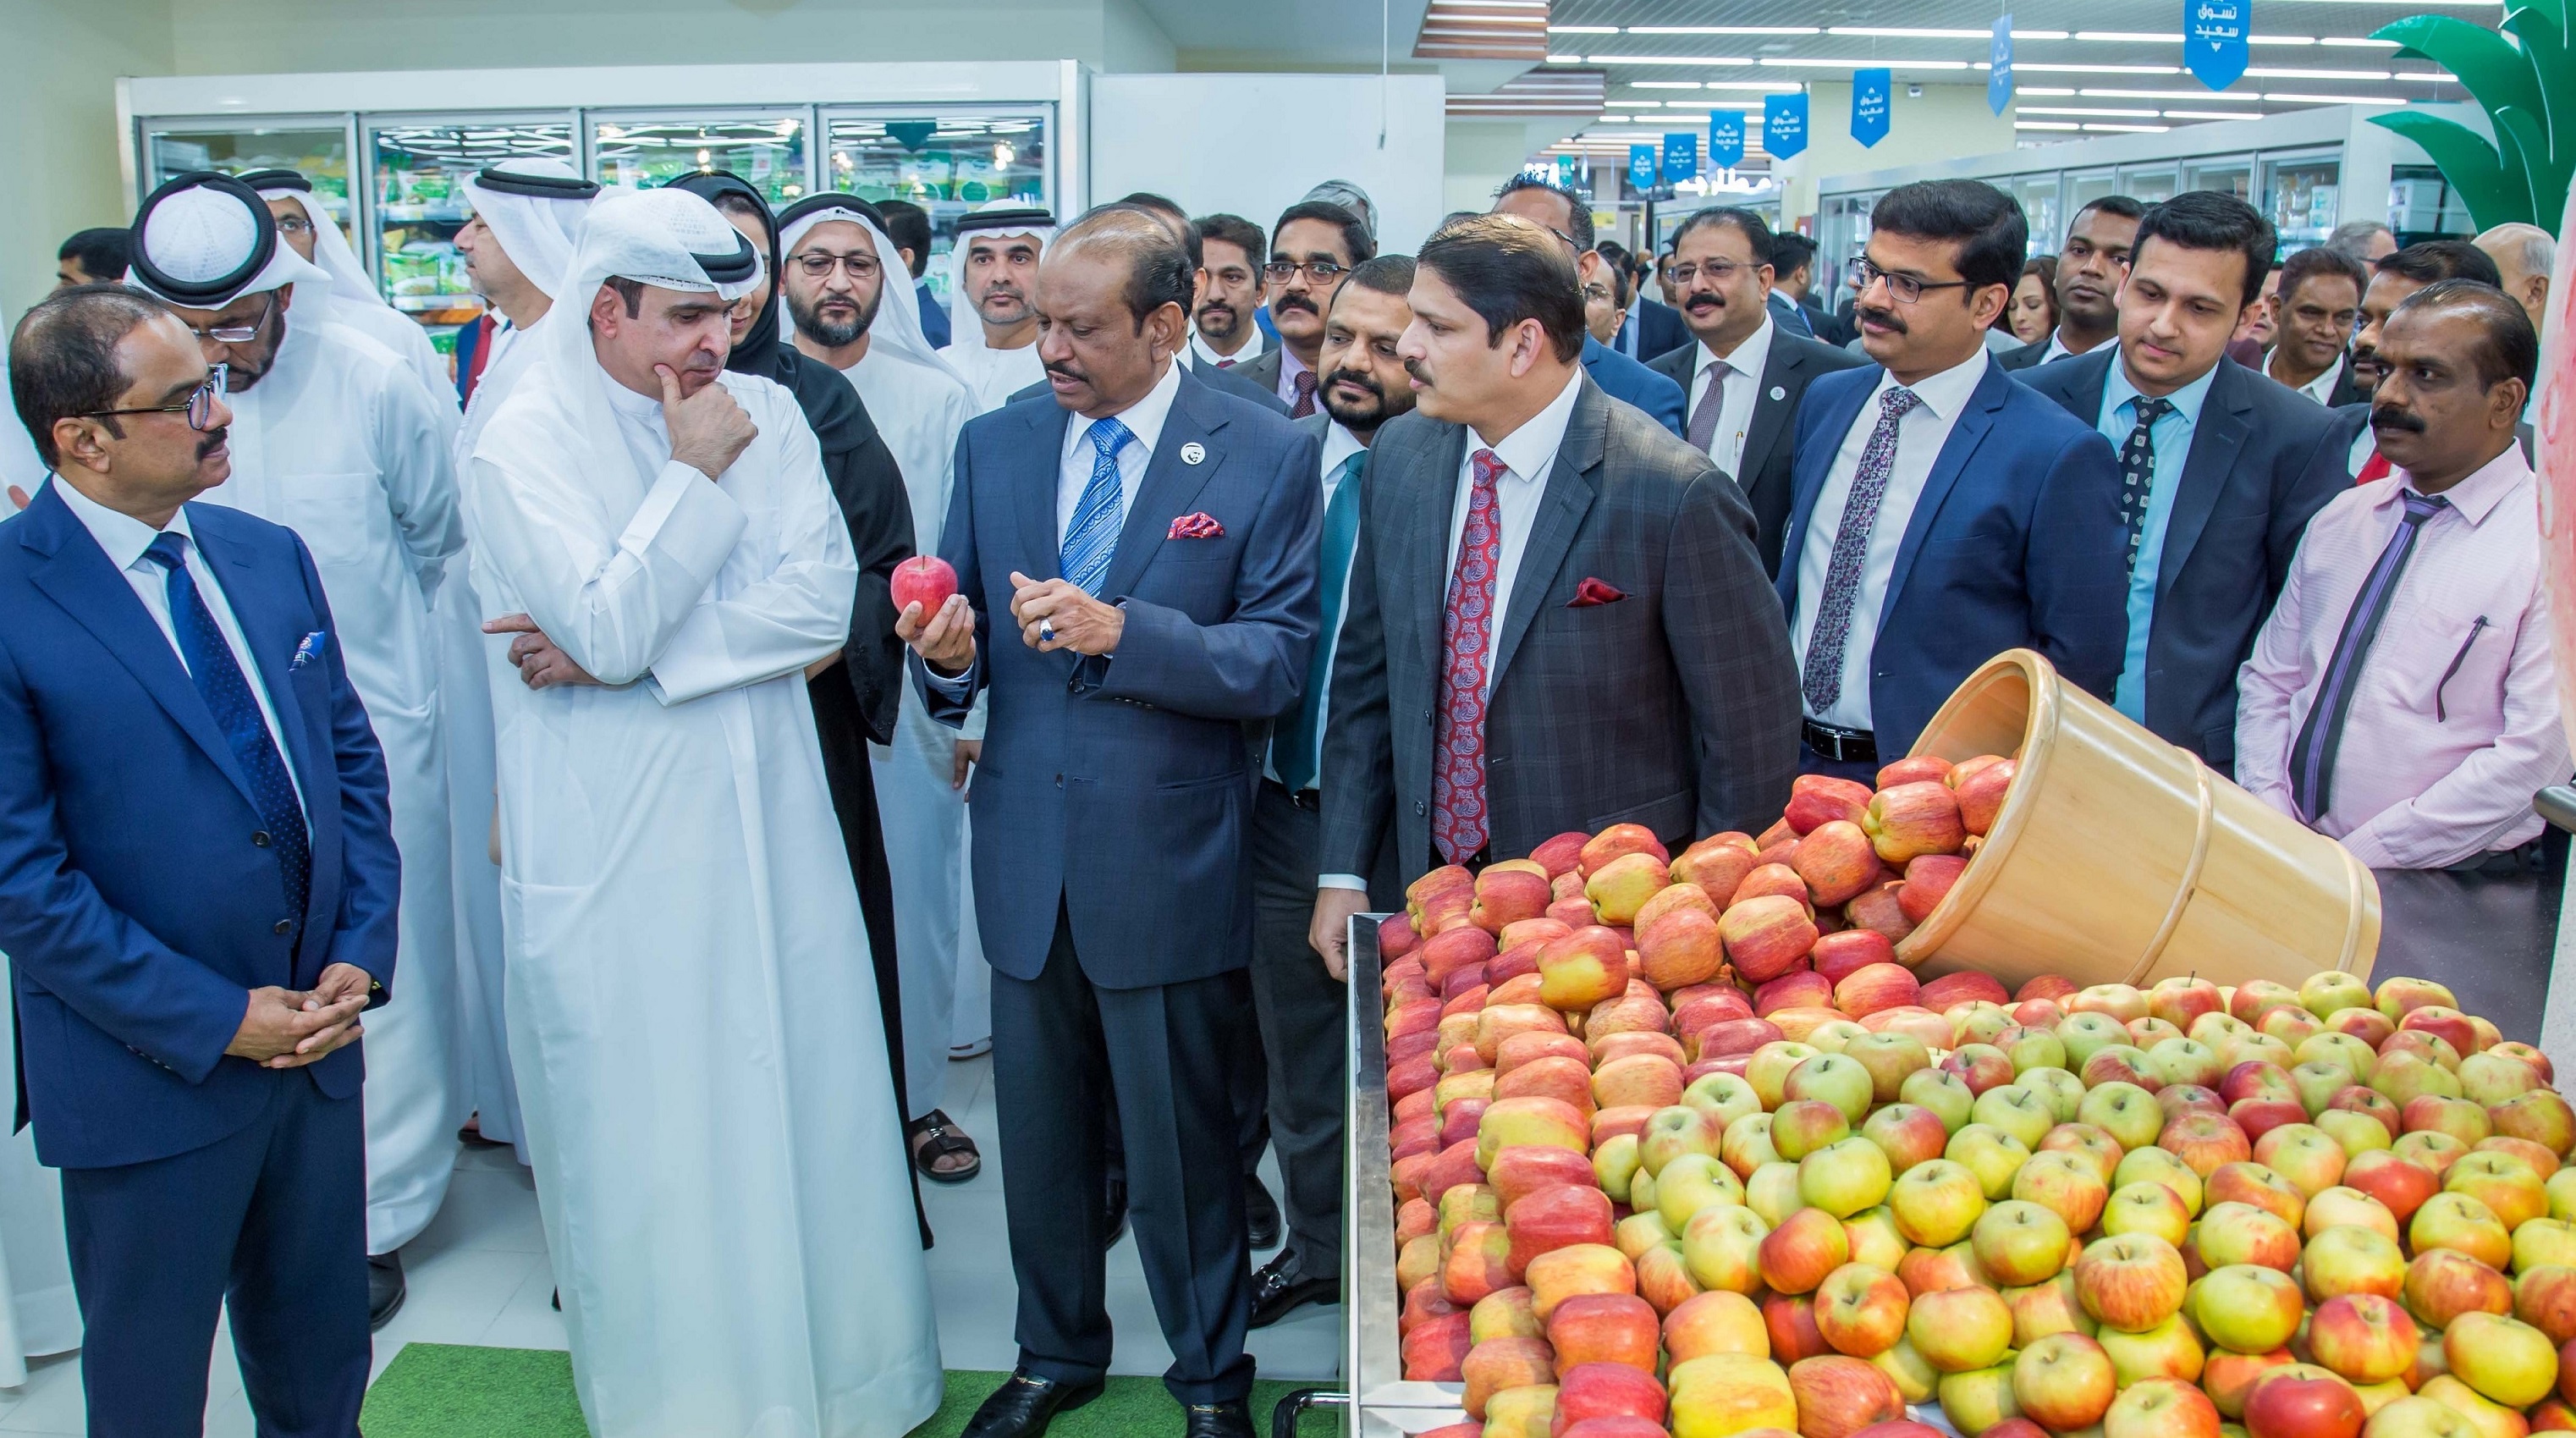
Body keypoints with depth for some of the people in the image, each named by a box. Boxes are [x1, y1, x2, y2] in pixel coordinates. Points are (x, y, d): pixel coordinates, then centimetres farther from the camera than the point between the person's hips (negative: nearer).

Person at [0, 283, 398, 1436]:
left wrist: (362, 952, -4)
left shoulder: (270, 555, 4)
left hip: (321, 1041, 5)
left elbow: (351, 758, 9)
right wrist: (215, 1019, -16)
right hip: (150, 1076, -5)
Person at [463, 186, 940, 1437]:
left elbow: (822, 605, -6)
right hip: (618, 851, -4)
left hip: (767, 820, 4)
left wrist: (624, 649, -12)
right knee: (648, 1127, 7)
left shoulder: (765, 415, 4)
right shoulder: (528, 440, -8)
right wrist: (697, 474, -15)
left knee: (802, 1095, 12)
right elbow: (610, 633, -19)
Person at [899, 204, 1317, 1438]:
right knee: (1040, 1133, 18)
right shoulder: (994, 444, 6)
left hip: (1165, 861, -4)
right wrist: (948, 655, -15)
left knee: (1182, 1141, 10)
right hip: (1024, 855, 4)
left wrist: (1123, 631, -25)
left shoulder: (1263, 456, -7)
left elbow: (1277, 662, -13)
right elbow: (961, 633, 8)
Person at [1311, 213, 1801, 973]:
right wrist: (1343, 872, 6)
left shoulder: (1676, 496, -19)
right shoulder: (1400, 455, 0)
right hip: (1431, 899, 5)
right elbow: (1366, 673, 8)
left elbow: (1752, 734, -11)